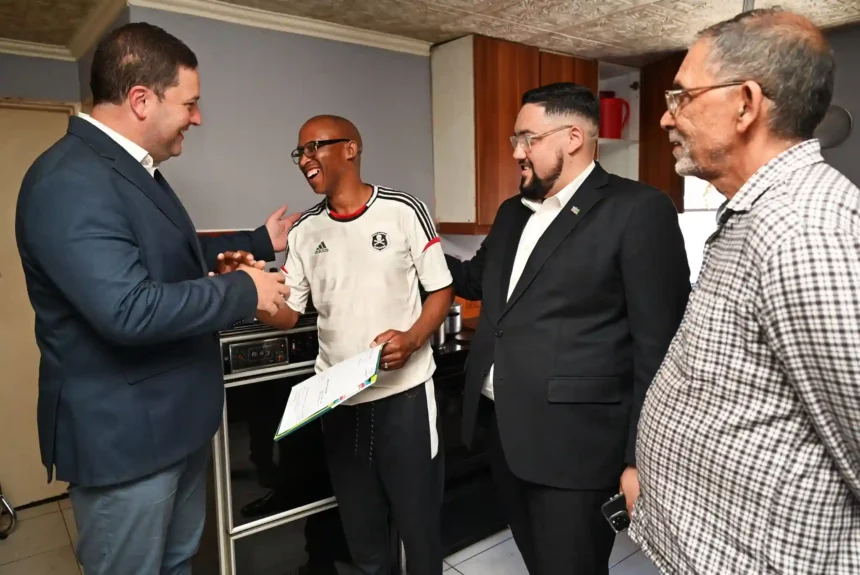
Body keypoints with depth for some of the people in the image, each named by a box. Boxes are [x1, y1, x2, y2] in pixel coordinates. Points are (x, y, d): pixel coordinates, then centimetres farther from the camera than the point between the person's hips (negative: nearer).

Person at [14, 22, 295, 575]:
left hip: (176, 419, 10)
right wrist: (244, 290, -22)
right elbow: (128, 310, -34)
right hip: (124, 433, -9)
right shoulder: (70, 181, -25)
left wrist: (260, 241, 22)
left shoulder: (135, 168, 9)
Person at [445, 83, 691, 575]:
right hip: (504, 433, 7)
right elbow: (476, 279, 27)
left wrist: (641, 458, -15)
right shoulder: (512, 212, 13)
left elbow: (658, 347, -14)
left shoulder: (638, 210, -11)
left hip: (573, 442, -7)